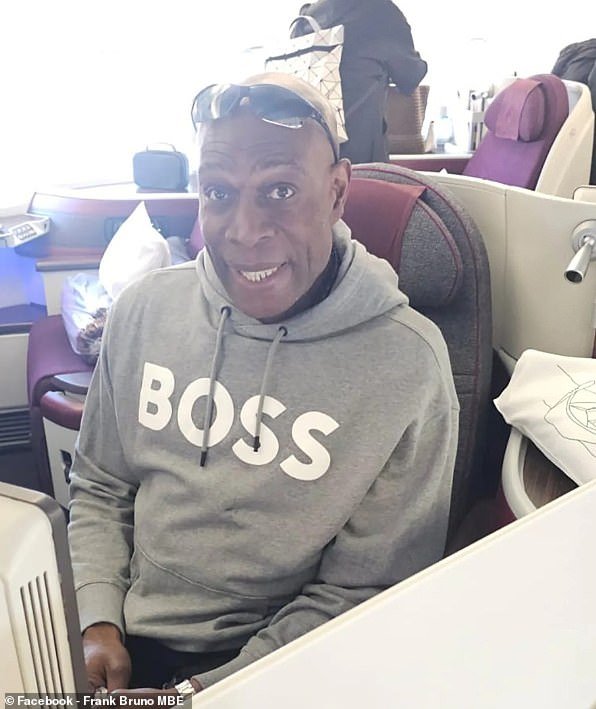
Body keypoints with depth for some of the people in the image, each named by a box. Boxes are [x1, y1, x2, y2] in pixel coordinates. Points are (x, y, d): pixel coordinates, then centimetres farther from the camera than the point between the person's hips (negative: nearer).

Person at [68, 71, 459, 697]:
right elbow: (98, 487, 7)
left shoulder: (407, 365, -17)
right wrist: (97, 623, -5)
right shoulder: (143, 308, -4)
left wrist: (201, 691, -13)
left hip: (262, 660, -1)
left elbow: (362, 590, -11)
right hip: (117, 638, 2)